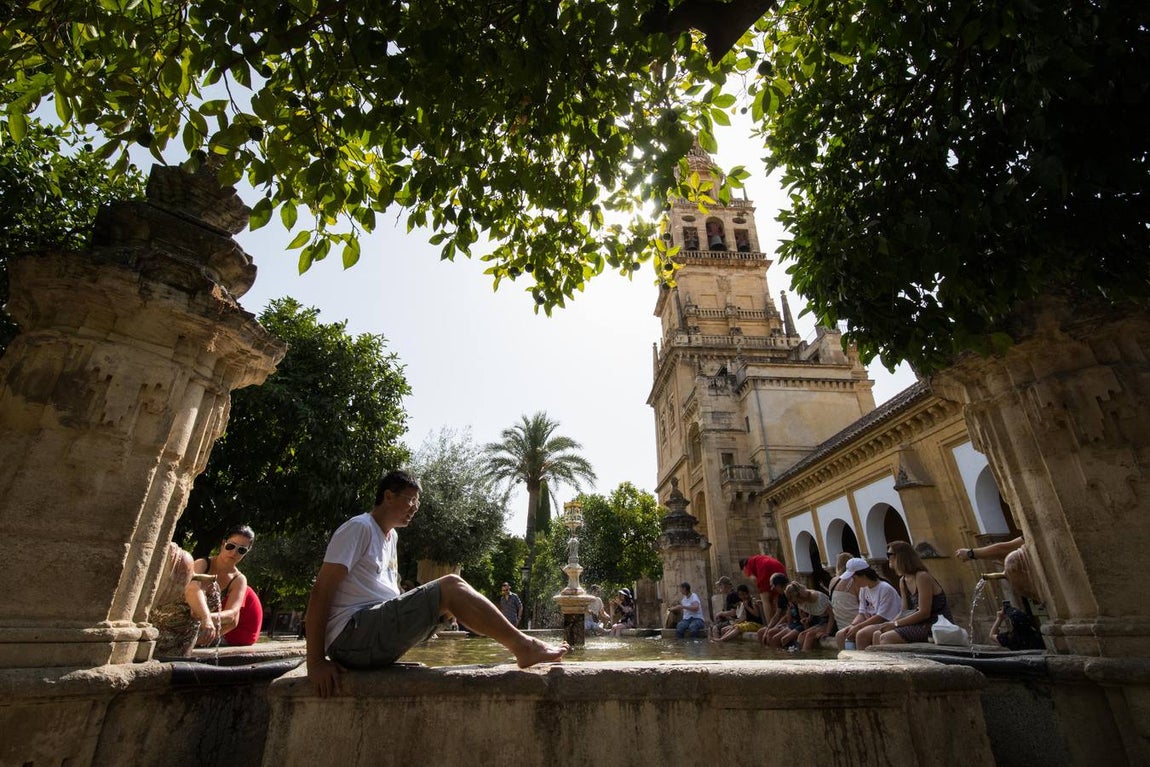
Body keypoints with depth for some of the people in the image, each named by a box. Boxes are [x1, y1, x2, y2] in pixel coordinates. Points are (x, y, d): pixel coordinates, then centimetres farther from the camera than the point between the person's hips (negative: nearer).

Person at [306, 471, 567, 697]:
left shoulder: (391, 536, 20)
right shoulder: (359, 528, -8)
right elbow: (321, 592, -14)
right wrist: (315, 662, -18)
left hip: (378, 638, 9)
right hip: (352, 634, -9)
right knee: (450, 587, -18)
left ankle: (522, 646, 1)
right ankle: (524, 646, -13)